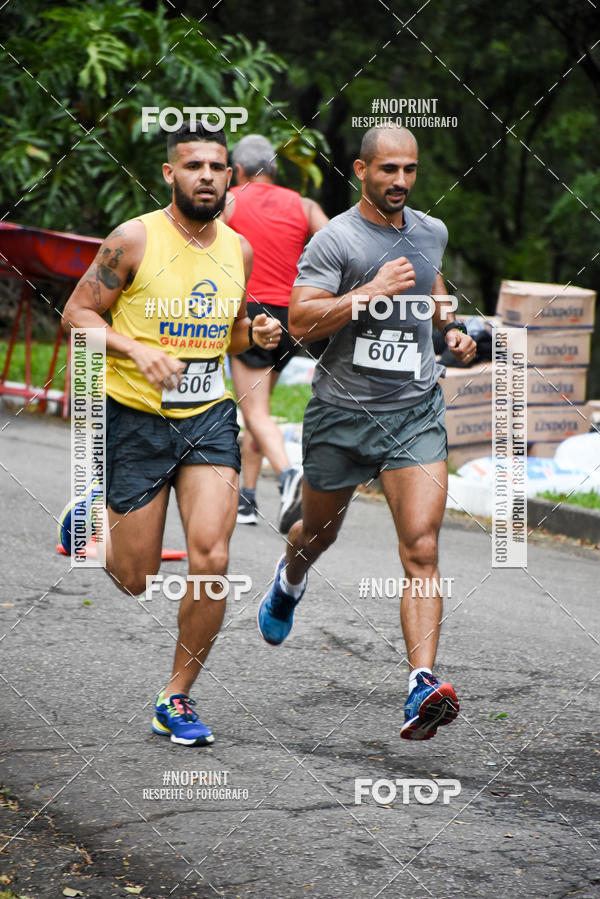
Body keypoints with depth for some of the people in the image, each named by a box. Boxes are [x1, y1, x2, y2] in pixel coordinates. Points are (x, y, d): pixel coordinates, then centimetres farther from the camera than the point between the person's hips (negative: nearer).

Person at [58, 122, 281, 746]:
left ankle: (176, 700, 4)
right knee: (135, 579, 3)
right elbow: (77, 313, -7)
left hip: (209, 418, 3)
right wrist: (136, 349, -22)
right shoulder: (135, 240, -11)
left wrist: (255, 334, -4)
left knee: (211, 560, -13)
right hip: (136, 419, -3)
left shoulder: (238, 250, 5)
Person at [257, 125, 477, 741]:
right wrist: (372, 292, -25)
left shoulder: (431, 232, 8)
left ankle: (423, 684, -23)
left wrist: (450, 326, 14)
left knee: (421, 549, -15)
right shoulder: (335, 239, -10)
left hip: (415, 412, 2)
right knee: (319, 533, 20)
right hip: (340, 412, -2)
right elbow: (300, 322, -19)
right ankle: (290, 579, 58)